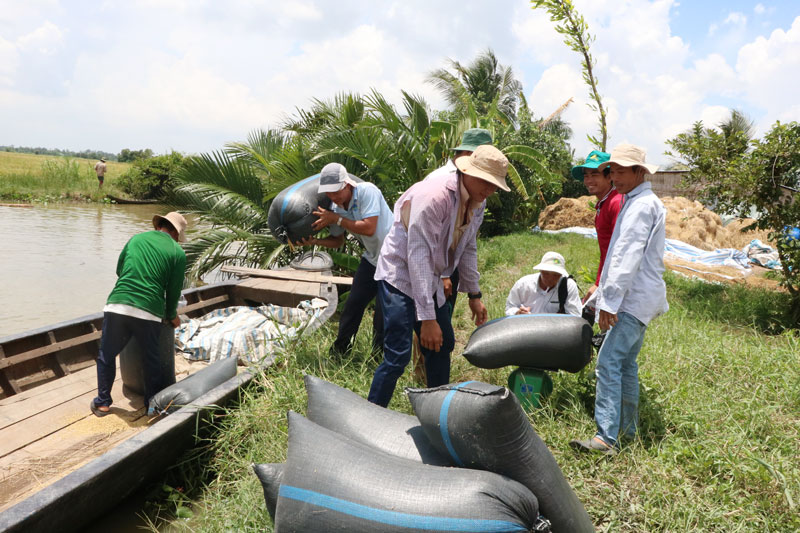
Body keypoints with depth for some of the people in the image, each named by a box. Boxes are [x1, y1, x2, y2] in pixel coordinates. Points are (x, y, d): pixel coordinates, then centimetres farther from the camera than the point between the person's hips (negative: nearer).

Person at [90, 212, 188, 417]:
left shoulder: (136, 239, 14)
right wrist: (172, 316, 26)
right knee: (152, 358, 18)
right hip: (149, 312, -1)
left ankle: (102, 403, 27)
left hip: (117, 306, 2)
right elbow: (174, 290, 9)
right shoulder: (178, 253, 6)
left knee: (107, 356, 19)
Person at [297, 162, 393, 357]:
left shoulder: (367, 191, -24)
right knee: (353, 303, 8)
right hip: (372, 258, 7)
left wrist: (336, 219, -25)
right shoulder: (336, 207, -2)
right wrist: (315, 241, -10)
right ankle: (340, 350, 23)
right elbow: (337, 240, 9)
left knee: (383, 311, -4)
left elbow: (369, 228, -31)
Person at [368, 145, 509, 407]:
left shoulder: (477, 203, 0)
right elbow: (418, 256, -31)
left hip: (429, 279, 9)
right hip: (400, 278, -9)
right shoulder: (433, 195, -28)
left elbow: (468, 249, 14)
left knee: (442, 345, 16)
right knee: (397, 356, -15)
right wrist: (428, 318, -32)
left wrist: (474, 295, 16)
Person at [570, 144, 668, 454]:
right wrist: (603, 292, 25)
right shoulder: (642, 203, 20)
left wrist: (610, 301, -23)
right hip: (638, 299, 11)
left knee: (608, 363, -16)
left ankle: (606, 438, -18)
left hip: (634, 300, -11)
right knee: (626, 364, 15)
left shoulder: (641, 205, -13)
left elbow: (628, 257, -21)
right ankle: (627, 430, 25)